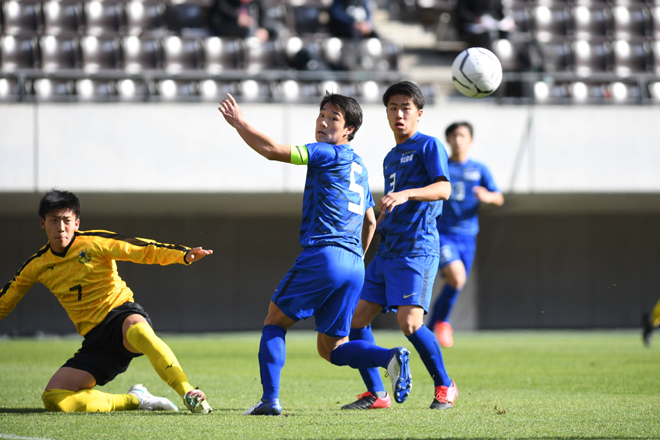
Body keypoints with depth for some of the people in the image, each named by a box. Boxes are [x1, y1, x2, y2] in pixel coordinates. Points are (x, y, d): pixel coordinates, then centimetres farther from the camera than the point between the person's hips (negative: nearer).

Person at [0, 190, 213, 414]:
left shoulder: (95, 242, -4)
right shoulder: (36, 266, 6)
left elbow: (143, 250, -10)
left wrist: (184, 255, -25)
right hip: (95, 340, 4)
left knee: (137, 330, -44)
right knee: (53, 399, -17)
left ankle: (188, 393, -46)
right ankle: (134, 400, -9)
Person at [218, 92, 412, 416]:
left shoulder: (329, 154, -3)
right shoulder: (359, 167, 23)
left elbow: (273, 150, -11)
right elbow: (370, 222, 30)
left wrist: (239, 123, 0)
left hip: (322, 254, -8)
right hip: (354, 266, 8)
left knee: (275, 322, 7)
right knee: (330, 348, 10)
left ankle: (270, 399, -3)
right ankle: (390, 357, -13)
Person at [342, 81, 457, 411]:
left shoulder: (428, 146, -2)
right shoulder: (390, 158, 23)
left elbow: (443, 189, -18)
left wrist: (405, 194, -32)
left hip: (417, 248, -9)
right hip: (388, 249, 9)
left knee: (409, 322, -20)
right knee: (356, 318, 2)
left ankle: (445, 387, -2)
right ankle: (376, 394, 10)